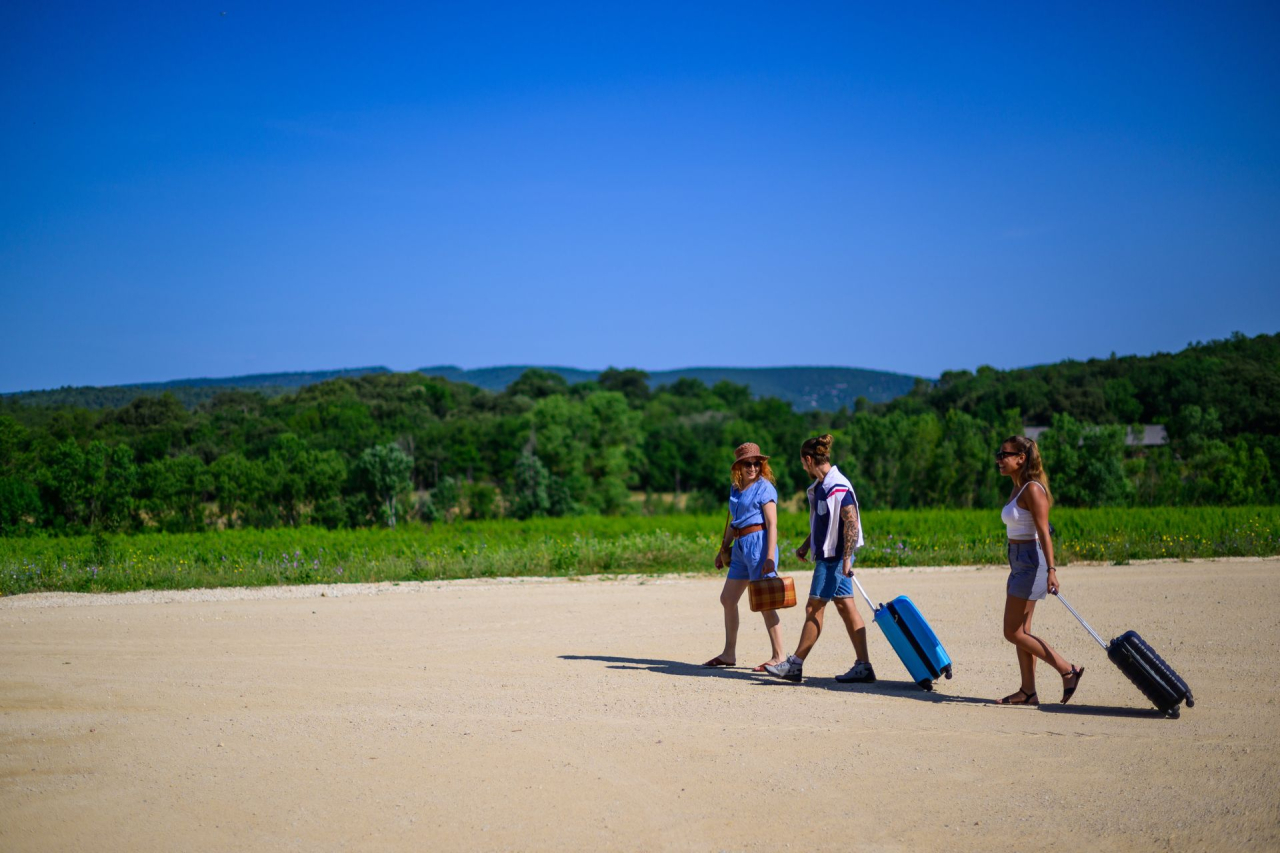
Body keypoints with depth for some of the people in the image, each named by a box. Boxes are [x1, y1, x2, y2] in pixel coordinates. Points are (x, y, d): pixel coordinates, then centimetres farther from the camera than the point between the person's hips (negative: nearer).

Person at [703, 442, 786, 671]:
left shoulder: (764, 487, -7)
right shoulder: (735, 489, 15)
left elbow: (772, 525, -13)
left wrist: (770, 557, -20)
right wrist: (723, 549, 26)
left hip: (758, 543, -9)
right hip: (740, 547, 9)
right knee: (727, 599, 12)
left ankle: (778, 657, -2)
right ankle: (729, 654, 22)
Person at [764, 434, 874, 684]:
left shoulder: (838, 487, -18)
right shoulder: (820, 486, 12)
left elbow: (852, 523, -21)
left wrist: (847, 558, -23)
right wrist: (807, 545, 26)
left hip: (834, 556, -10)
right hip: (826, 554, 10)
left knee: (814, 609, -3)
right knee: (846, 608, 7)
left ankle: (795, 665, 4)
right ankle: (863, 666, 7)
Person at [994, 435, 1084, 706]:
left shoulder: (1033, 489, -15)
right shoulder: (1017, 489, 13)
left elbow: (1043, 532, -21)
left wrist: (1051, 570, -29)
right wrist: (1013, 577, 24)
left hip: (1031, 561, -10)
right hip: (1019, 562, 10)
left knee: (1013, 633, -7)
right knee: (1020, 632, 10)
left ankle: (1068, 670, -1)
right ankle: (1028, 691, 15)